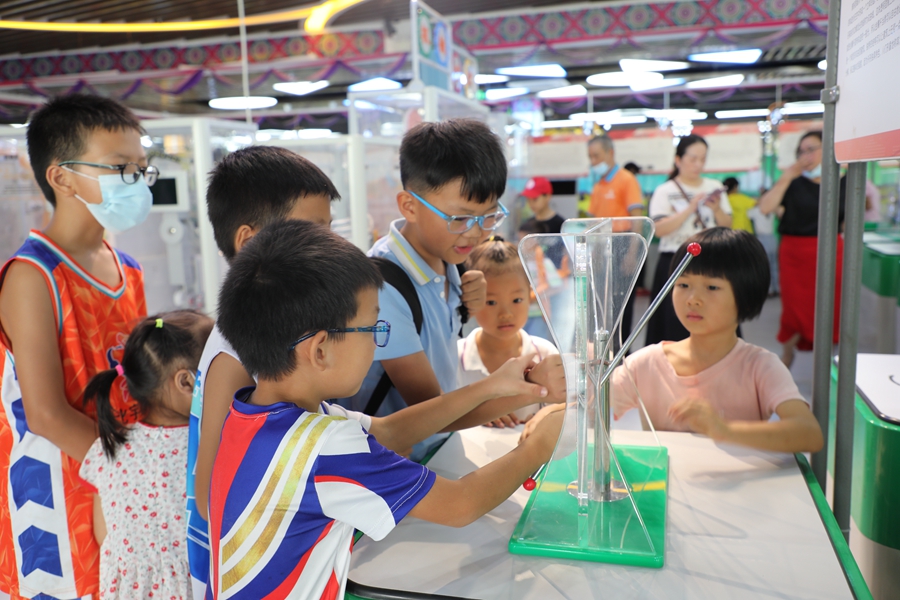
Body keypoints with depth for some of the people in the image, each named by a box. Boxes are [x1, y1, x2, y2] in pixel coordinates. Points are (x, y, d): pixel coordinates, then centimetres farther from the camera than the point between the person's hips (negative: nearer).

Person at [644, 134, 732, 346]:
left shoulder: (714, 187, 12)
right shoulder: (665, 191, 1)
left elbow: (727, 225, 11)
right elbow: (659, 229, -11)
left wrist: (717, 209, -8)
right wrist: (690, 209, -16)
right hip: (676, 264, -3)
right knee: (677, 321, -3)